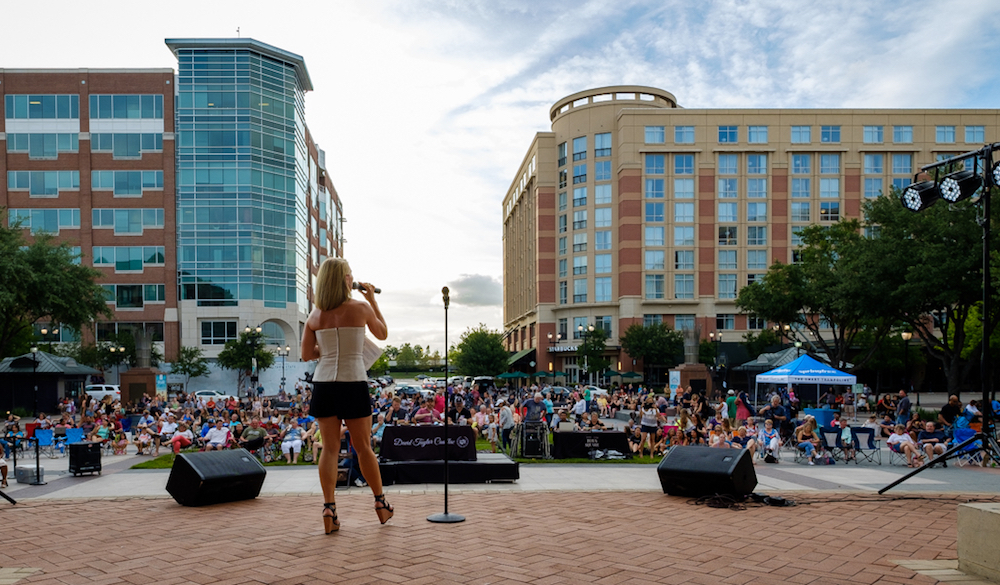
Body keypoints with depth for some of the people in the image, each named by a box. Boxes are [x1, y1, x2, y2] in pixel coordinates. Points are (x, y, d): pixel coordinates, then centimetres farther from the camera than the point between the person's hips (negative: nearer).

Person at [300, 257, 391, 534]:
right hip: (353, 384, -2)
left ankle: (329, 507, -1)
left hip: (323, 383, 3)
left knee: (330, 447, 8)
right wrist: (373, 300, 18)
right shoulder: (361, 308, -4)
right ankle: (381, 503, 23)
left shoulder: (315, 315, 4)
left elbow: (307, 355, 6)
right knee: (363, 446, 10)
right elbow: (382, 334, 13)